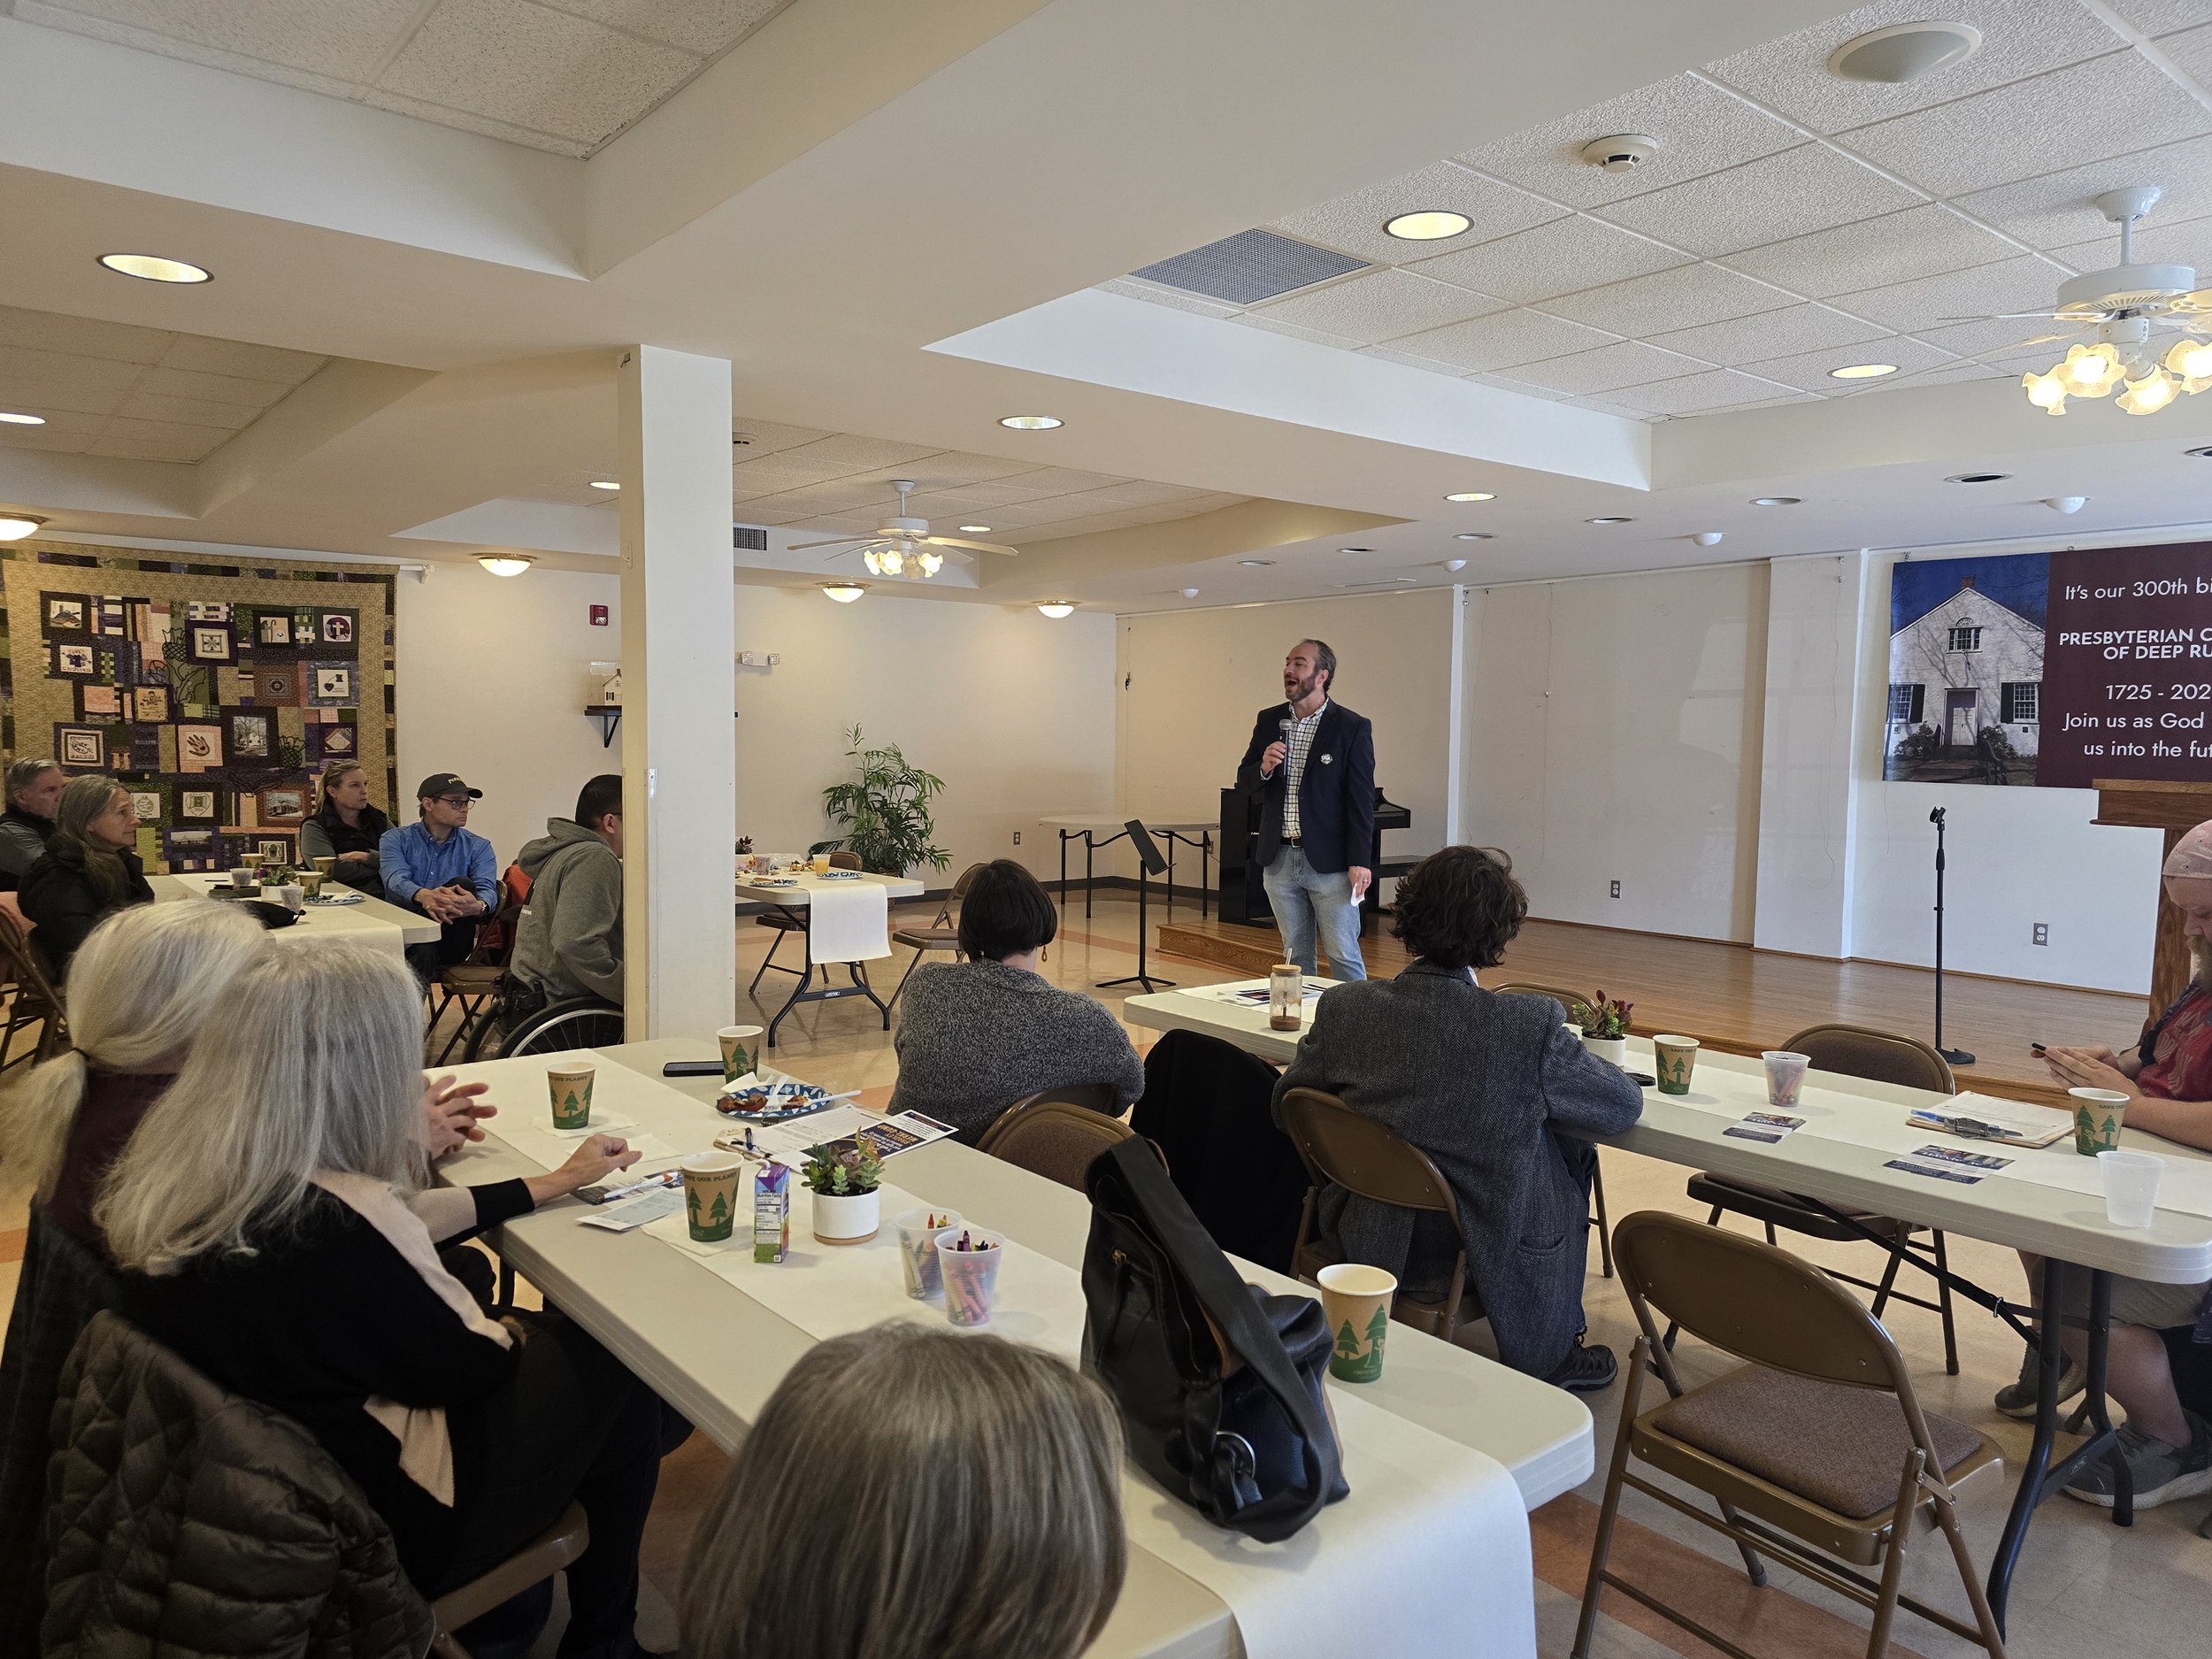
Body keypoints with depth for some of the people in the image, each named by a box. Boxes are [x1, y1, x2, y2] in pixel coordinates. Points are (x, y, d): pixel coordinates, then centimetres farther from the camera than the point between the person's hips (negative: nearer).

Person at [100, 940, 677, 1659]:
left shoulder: (169, 1180, -9)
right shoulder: (331, 1230, -35)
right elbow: (464, 1370, -19)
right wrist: (513, 1335, 4)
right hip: (373, 1530, -7)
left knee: (552, 1330, 20)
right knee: (619, 1366, 10)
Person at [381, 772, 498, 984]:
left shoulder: (477, 847, 11)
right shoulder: (395, 839, 8)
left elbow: (487, 890, -8)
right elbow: (395, 880, -14)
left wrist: (478, 906, -36)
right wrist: (423, 896, -40)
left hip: (449, 941, 3)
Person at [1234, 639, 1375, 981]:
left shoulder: (1353, 727, -6)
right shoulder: (1268, 721, 8)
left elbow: (1362, 799, -8)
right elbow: (1243, 782, 12)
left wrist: (1359, 862, -13)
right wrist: (1263, 768, -11)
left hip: (1330, 862, -5)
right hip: (1280, 859, 5)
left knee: (1343, 955, 0)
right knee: (1294, 955, 13)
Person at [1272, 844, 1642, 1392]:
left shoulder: (1342, 1007, -14)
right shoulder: (1531, 1027, -23)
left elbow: (1286, 1109, 0)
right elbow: (1626, 1105, -5)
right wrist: (1567, 1055, 15)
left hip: (1362, 1238, 4)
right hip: (1469, 1253, -4)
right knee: (1570, 1152, 23)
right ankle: (1548, 1357, 35)